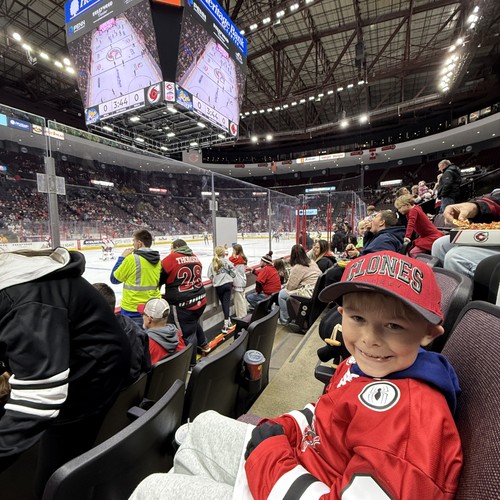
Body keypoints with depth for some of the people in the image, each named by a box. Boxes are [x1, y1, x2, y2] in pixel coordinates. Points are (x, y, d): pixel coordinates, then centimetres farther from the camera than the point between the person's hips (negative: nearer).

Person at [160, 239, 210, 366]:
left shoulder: (171, 258, -11)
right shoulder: (195, 258, 7)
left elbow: (159, 278, -2)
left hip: (183, 305, -7)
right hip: (200, 300, 7)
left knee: (187, 333, 7)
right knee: (194, 323, 31)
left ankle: (190, 364, 23)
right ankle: (203, 345, 49)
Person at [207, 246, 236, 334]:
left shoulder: (212, 264, 1)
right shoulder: (227, 261, -5)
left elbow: (210, 276, 0)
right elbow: (233, 273, -5)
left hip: (218, 286, 2)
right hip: (228, 284, -2)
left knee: (224, 304, 13)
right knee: (226, 303, -1)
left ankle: (228, 322, 25)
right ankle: (226, 324, -6)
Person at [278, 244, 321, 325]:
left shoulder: (297, 268, -14)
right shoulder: (312, 262, 11)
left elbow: (290, 287, -8)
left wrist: (285, 287, 16)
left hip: (309, 294, -10)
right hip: (316, 291, 10)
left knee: (282, 294, 0)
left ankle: (284, 320, 9)